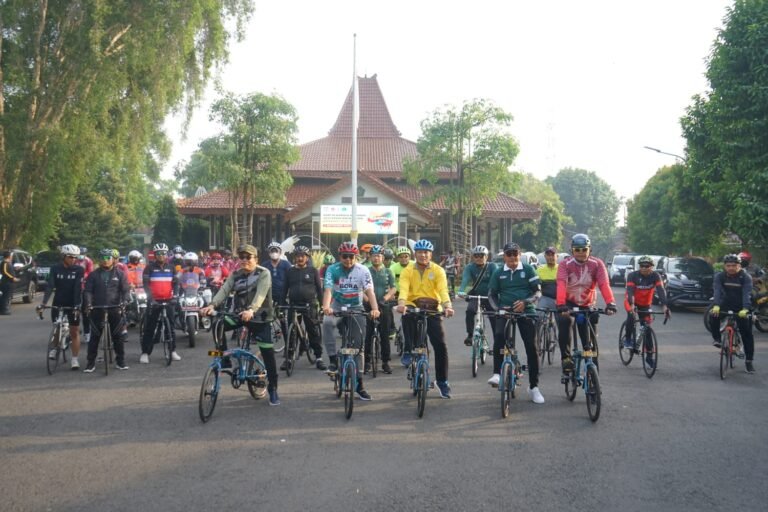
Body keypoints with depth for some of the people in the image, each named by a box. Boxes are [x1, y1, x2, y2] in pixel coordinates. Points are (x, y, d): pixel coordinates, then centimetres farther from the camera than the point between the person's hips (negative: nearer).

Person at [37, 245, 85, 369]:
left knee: (74, 332, -1)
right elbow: (50, 286, -14)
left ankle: (75, 359, 5)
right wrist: (43, 303, -26)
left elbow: (78, 288, -18)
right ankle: (55, 348, 38)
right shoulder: (55, 268, -7)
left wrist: (78, 305, -29)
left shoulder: (79, 270, -11)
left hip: (72, 304, -1)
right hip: (58, 303, 1)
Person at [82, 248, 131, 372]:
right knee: (94, 336, 3)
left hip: (115, 309, 0)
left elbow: (126, 289, 0)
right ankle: (91, 362, 8)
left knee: (118, 336, 3)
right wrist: (88, 303, -16)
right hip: (97, 309, 1)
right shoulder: (93, 275, 7)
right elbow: (87, 290, 1)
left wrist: (125, 301, -19)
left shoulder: (120, 274, 5)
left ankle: (120, 361, 13)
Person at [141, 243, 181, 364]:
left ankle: (173, 351, 16)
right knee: (150, 327, 0)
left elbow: (175, 282, 7)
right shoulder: (149, 268, -1)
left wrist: (175, 295, -11)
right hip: (154, 301, -3)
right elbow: (146, 284, -8)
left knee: (171, 325, 6)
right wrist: (151, 298, -20)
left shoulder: (171, 268, 9)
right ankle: (145, 353, 3)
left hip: (168, 300, 3)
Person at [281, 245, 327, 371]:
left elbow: (319, 288, 4)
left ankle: (319, 358, 5)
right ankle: (288, 358, 12)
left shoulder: (313, 271, 3)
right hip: (293, 305, 2)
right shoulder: (290, 271, 9)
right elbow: (285, 289, 11)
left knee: (314, 332, -1)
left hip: (310, 305, -2)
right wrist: (281, 304, 6)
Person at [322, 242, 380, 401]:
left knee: (358, 344, -1)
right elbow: (328, 290, -23)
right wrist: (326, 306, -43)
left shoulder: (363, 270, -9)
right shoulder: (332, 269, -11)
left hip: (356, 308, 1)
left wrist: (375, 309, -36)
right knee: (327, 322, -35)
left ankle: (359, 384, 9)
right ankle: (333, 359, -24)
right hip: (337, 307, -1)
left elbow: (369, 291, -18)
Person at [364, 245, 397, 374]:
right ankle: (367, 361, 6)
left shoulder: (388, 272, 9)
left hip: (384, 306, 1)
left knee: (385, 335, 3)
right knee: (367, 335, -2)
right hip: (369, 305, -1)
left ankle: (385, 362, 11)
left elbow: (393, 288, 3)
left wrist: (386, 297, -16)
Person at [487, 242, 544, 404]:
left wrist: (525, 302, -18)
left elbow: (537, 291, 0)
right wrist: (497, 307, -9)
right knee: (499, 335, -30)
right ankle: (497, 373, -22)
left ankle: (534, 387, 6)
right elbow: (492, 294, 11)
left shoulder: (528, 269, 2)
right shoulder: (498, 273, 7)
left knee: (531, 347, -5)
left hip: (526, 311, 0)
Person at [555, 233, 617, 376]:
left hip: (588, 306, 2)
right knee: (564, 321, -33)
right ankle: (566, 358, -23)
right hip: (569, 304, -2)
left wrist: (610, 303, -41)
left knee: (589, 343, 3)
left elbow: (604, 284, -24)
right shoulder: (565, 264, -14)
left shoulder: (597, 264, -11)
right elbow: (561, 285, -30)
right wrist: (561, 305, -47)